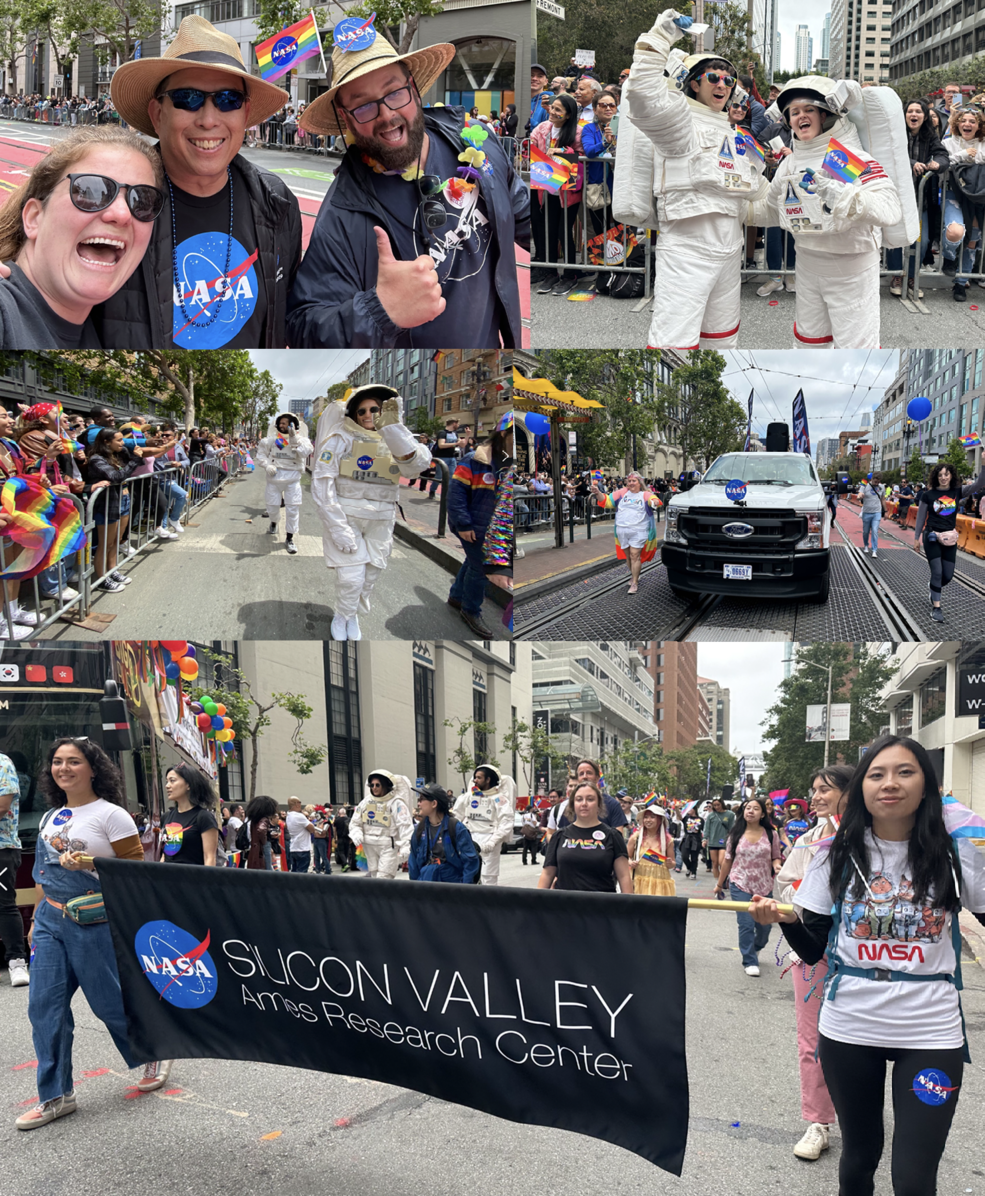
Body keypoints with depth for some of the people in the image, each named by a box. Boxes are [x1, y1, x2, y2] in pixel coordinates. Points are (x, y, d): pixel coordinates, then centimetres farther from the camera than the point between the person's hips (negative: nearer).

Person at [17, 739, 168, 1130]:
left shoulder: (110, 815, -8)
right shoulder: (51, 817, 12)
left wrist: (91, 863, -23)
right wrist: (37, 919, 19)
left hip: (94, 923, -6)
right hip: (50, 921, 6)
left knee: (110, 1001, 3)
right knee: (45, 1006, 0)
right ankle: (56, 1095, 10)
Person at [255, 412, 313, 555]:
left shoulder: (301, 440, -4)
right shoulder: (272, 440, 0)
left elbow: (305, 452, -22)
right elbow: (261, 453, 8)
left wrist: (294, 439, -30)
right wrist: (267, 465, -9)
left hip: (292, 478, -1)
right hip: (274, 476, 2)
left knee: (293, 508, -4)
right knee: (272, 505, 13)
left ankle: (290, 538, 6)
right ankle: (273, 523, 47)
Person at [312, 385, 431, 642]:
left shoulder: (397, 440, 0)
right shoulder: (342, 439, -9)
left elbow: (417, 464, -23)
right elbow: (321, 481, -12)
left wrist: (392, 428, -36)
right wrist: (337, 526, -20)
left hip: (379, 521, 3)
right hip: (343, 514, -3)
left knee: (369, 576, 11)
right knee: (350, 577, -10)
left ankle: (352, 615, 38)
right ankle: (342, 616, 19)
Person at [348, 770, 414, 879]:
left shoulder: (396, 803, -8)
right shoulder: (366, 802, 9)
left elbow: (405, 826, -15)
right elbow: (355, 823, 16)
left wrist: (405, 848, -27)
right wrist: (357, 835, -5)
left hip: (388, 846, -6)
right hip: (370, 846, 6)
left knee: (383, 879, -14)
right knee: (374, 877, 10)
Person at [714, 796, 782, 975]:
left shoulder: (771, 834, 0)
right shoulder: (736, 834, 1)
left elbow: (775, 858, 7)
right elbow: (727, 860, 7)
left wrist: (777, 866, -17)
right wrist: (719, 884, 12)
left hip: (764, 886, 1)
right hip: (740, 886, -1)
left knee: (764, 925, 9)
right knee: (746, 924, -6)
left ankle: (755, 948, 40)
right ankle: (750, 962, 6)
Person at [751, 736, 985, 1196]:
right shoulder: (838, 857, 1)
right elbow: (813, 949, 2)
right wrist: (783, 920, -17)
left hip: (930, 1033, -1)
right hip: (849, 1028, 2)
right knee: (858, 1157, 16)